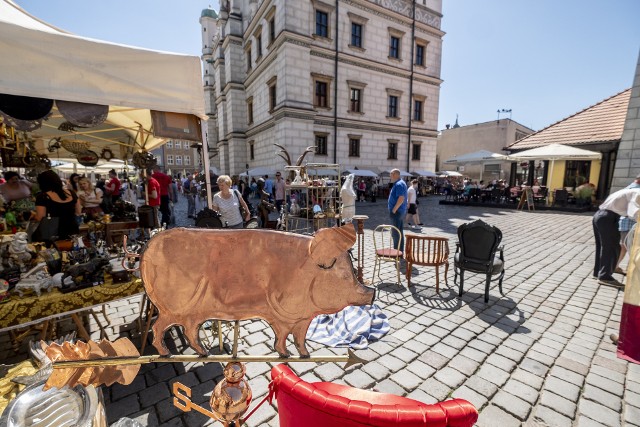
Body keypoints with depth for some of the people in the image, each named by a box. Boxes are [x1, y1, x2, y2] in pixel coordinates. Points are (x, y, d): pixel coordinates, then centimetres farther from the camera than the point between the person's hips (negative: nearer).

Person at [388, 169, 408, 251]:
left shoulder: (399, 184, -17)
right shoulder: (400, 183, 16)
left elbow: (401, 198, -27)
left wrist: (394, 210, -22)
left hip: (397, 211, -11)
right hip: (401, 211, 11)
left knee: (395, 233, -5)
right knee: (400, 233, 15)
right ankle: (400, 251, 23)